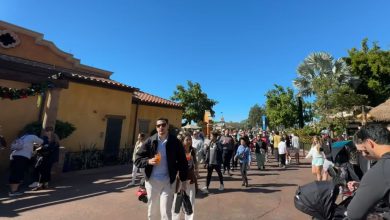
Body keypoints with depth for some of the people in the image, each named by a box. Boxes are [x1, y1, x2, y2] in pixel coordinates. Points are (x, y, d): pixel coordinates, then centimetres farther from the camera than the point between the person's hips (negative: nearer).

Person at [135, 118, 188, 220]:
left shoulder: (175, 142, -5)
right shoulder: (150, 141, -4)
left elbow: (182, 162, 1)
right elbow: (137, 159, -2)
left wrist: (183, 180, 1)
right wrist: (148, 161, -21)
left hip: (168, 181, -2)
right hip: (152, 180, 2)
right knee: (152, 212, 17)